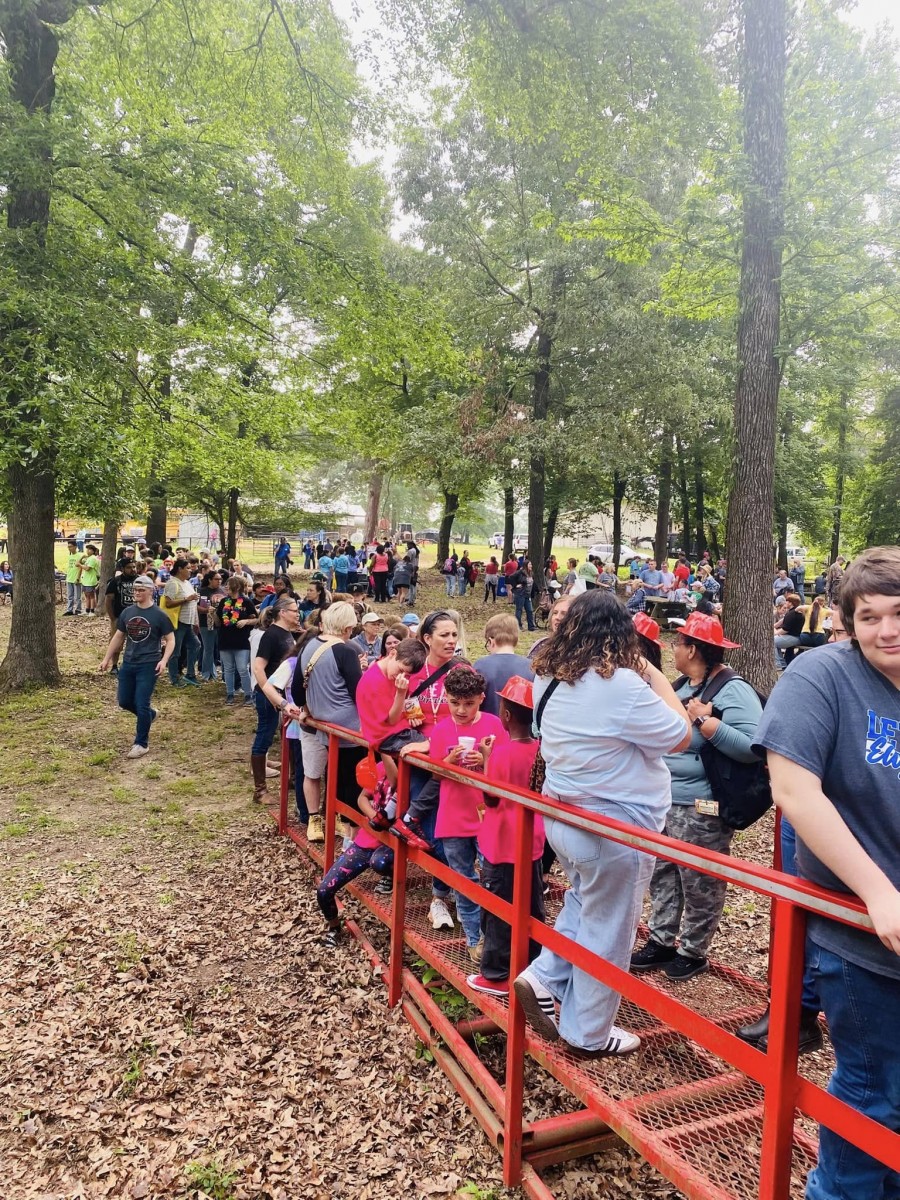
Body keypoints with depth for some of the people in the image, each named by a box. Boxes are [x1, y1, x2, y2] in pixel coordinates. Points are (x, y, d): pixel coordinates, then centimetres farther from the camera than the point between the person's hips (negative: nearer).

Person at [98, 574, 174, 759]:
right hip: (128, 663, 6)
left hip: (149, 666, -6)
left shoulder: (158, 615, -9)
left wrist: (164, 660, -20)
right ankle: (150, 715, 38)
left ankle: (142, 744, 8)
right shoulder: (127, 612, 6)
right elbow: (118, 636, 15)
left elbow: (170, 640, -6)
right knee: (124, 701, 11)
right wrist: (107, 658, 12)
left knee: (141, 705, -6)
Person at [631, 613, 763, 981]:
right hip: (664, 801, 9)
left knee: (699, 883, 6)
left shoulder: (733, 690, -18)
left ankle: (693, 952, 23)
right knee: (662, 874, 17)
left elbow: (753, 747, -27)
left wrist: (706, 722, -29)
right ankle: (660, 941, 31)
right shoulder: (682, 685, 9)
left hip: (702, 809, -9)